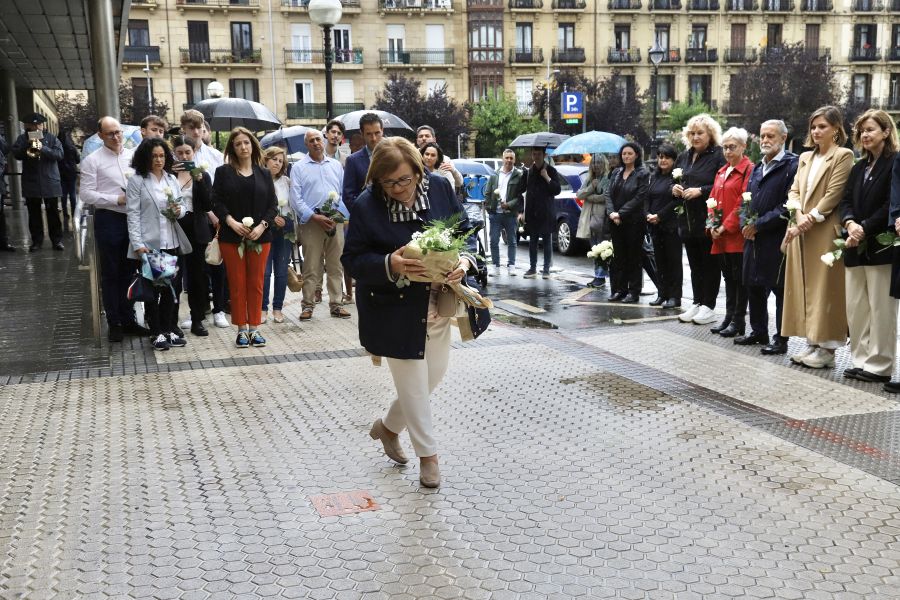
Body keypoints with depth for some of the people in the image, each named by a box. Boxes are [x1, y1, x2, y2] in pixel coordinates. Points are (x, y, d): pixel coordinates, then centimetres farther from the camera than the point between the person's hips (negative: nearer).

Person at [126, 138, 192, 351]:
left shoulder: (172, 179, 11)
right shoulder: (136, 181, -4)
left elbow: (182, 205, 17)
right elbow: (133, 214, -9)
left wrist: (179, 210, -7)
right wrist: (138, 243, -16)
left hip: (172, 241, 5)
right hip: (149, 243, -5)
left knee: (171, 288, 9)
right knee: (153, 289, 4)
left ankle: (169, 330, 19)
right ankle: (157, 333, 12)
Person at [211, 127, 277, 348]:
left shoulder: (263, 174, 8)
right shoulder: (223, 172, 4)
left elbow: (272, 204, 5)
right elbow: (216, 201, -1)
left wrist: (262, 225, -10)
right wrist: (231, 222, -15)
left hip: (259, 237, 1)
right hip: (232, 237, -1)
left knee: (256, 283, 4)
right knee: (237, 284, 2)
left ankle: (254, 328, 12)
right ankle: (242, 329, 10)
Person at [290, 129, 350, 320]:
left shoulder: (336, 165, 14)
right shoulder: (299, 167, 5)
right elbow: (296, 198, -3)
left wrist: (338, 215, -6)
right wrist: (315, 217, -12)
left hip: (334, 221, 3)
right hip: (311, 223, -3)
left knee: (336, 265, 5)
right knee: (311, 267, -1)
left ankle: (336, 304, 12)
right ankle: (308, 305, 7)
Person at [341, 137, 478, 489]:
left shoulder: (439, 188, -6)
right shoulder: (367, 205, -15)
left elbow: (465, 231, 4)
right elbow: (352, 259, -11)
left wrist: (465, 260, -17)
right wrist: (388, 266, -30)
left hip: (436, 303, 5)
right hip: (394, 310, -4)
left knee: (434, 376, 15)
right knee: (414, 383, 2)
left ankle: (388, 427, 39)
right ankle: (428, 454, 22)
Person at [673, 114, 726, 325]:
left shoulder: (718, 156, -8)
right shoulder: (683, 158, 14)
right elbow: (675, 183, 24)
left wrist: (700, 191, -21)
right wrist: (675, 189, 2)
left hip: (708, 220, -7)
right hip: (688, 219, 7)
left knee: (709, 264, 1)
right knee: (694, 264, 13)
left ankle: (708, 306, 7)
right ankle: (696, 303, 21)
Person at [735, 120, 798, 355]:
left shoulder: (792, 165, -9)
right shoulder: (757, 168, 17)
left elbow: (788, 206, -17)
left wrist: (758, 225, -15)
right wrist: (745, 224, 3)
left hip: (777, 239, -8)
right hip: (753, 239, 8)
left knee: (780, 289, -1)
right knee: (753, 286, 15)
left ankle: (781, 339, 8)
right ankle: (758, 332, 28)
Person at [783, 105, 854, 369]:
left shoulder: (843, 155, -4)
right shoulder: (805, 157, 17)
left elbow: (833, 195, -12)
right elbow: (794, 190, 11)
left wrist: (809, 219, -15)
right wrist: (798, 215, -7)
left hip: (825, 232, -7)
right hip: (801, 231, 7)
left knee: (824, 289, -3)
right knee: (804, 288, 9)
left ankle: (827, 348, 3)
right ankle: (811, 342, 17)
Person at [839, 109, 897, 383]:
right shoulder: (858, 168, 18)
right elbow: (846, 200, 10)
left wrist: (865, 229, -15)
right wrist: (850, 223, -9)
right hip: (856, 247, 7)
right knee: (855, 307, 8)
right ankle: (861, 360, 16)